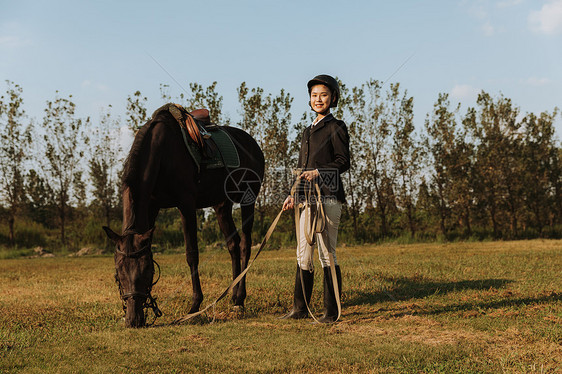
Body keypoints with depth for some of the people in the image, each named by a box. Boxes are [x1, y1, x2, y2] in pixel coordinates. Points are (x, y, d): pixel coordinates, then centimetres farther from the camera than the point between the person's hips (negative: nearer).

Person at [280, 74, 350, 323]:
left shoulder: (336, 127, -2)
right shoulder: (308, 131, 21)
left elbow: (343, 162, -9)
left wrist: (318, 172, -22)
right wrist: (294, 196, 18)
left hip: (327, 197, -8)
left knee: (327, 254, -6)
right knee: (303, 255, 10)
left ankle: (332, 311, 1)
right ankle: (300, 309, 19)